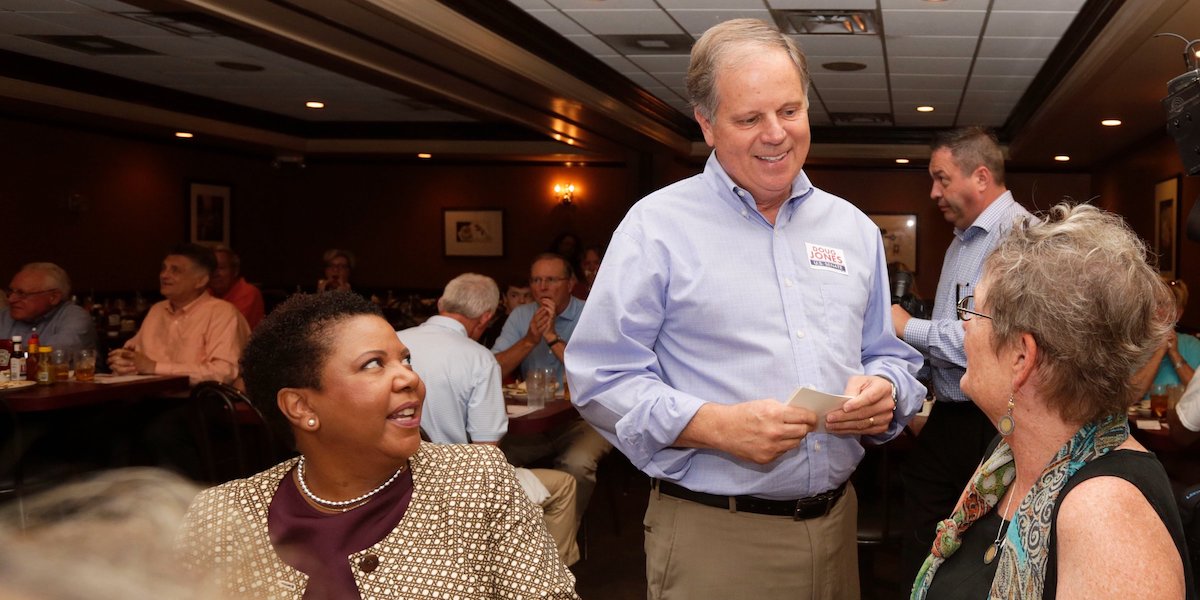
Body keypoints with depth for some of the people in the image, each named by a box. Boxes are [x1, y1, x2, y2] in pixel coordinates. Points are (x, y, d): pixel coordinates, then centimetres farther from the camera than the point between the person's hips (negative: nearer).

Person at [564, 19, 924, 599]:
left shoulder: (854, 229, 10)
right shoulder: (656, 226, -7)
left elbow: (889, 357, 16)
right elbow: (601, 376, -10)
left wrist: (884, 394, -7)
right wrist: (715, 425, -22)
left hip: (836, 523, 5)